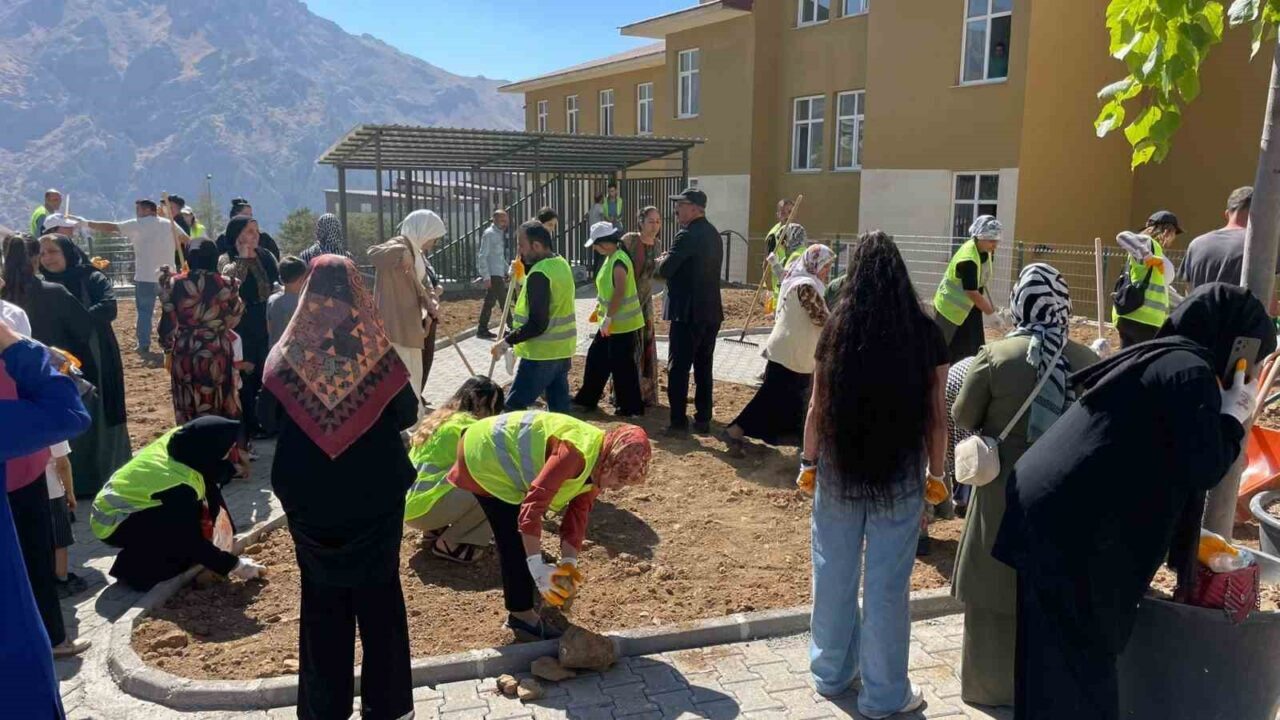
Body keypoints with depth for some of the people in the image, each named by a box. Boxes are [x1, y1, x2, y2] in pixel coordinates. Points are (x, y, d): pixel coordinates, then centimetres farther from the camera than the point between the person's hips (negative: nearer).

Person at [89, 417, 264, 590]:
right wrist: (234, 565, -13)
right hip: (112, 523, -8)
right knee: (181, 528, -23)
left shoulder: (179, 440, -16)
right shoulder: (179, 484, -32)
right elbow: (193, 542, -22)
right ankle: (136, 570, -6)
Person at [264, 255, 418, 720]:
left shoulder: (288, 355, -9)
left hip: (310, 496, 1)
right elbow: (407, 415, -1)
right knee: (379, 593, 12)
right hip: (376, 493, -1)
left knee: (322, 598, 15)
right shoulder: (379, 352, -12)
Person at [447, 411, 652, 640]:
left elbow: (578, 512, -1)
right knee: (515, 540, -9)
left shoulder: (597, 464, -5)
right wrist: (537, 568, -34)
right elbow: (534, 504, -36)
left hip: (503, 453, 9)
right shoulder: (576, 454, -35)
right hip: (486, 455, -9)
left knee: (520, 535, 22)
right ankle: (522, 615, 3)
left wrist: (569, 561, -12)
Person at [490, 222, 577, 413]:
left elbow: (537, 324, -24)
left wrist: (507, 341, -16)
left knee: (514, 408, -2)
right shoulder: (561, 264, 7)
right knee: (559, 407, 14)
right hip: (561, 350, 9)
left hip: (541, 354, -9)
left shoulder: (539, 275, -21)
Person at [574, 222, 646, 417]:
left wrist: (607, 318, -24)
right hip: (612, 323, 10)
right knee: (596, 357, 16)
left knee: (622, 366, -1)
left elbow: (619, 292, -27)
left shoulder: (619, 261, -21)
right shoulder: (610, 258, 10)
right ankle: (587, 399, 28)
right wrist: (598, 310, 20)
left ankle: (632, 408, 10)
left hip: (623, 324, -10)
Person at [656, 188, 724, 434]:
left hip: (688, 313, -8)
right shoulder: (713, 234, 12)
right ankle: (703, 419, 18)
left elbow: (664, 270, -19)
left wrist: (662, 261, 2)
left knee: (678, 368, 0)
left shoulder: (687, 236, -16)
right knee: (704, 367, 13)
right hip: (711, 311, 8)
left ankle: (678, 421, 2)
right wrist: (671, 261, 12)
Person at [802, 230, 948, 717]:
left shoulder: (837, 328, -5)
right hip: (901, 473, -1)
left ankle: (832, 673, 32)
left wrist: (808, 462, 10)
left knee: (834, 576, 15)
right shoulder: (925, 332, -7)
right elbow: (936, 417, -4)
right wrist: (935, 474, 8)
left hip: (840, 469, 1)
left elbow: (817, 407, -2)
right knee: (887, 584, 8)